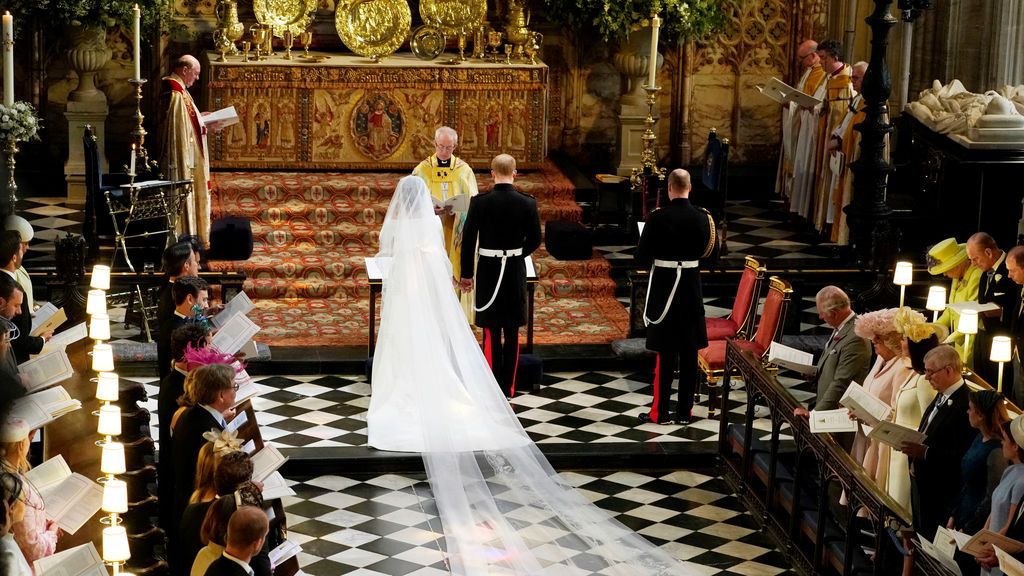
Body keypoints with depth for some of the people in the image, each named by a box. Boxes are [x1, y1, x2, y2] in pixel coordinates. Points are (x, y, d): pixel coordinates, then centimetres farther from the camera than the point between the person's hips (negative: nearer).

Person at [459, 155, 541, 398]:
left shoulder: (479, 202, -10)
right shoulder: (527, 203, -6)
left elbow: (468, 239, -6)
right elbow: (535, 240, 1)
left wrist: (466, 273, 4)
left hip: (488, 270, -1)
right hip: (516, 270, 1)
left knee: (491, 333, 5)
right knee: (512, 333, 10)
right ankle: (508, 387, 14)